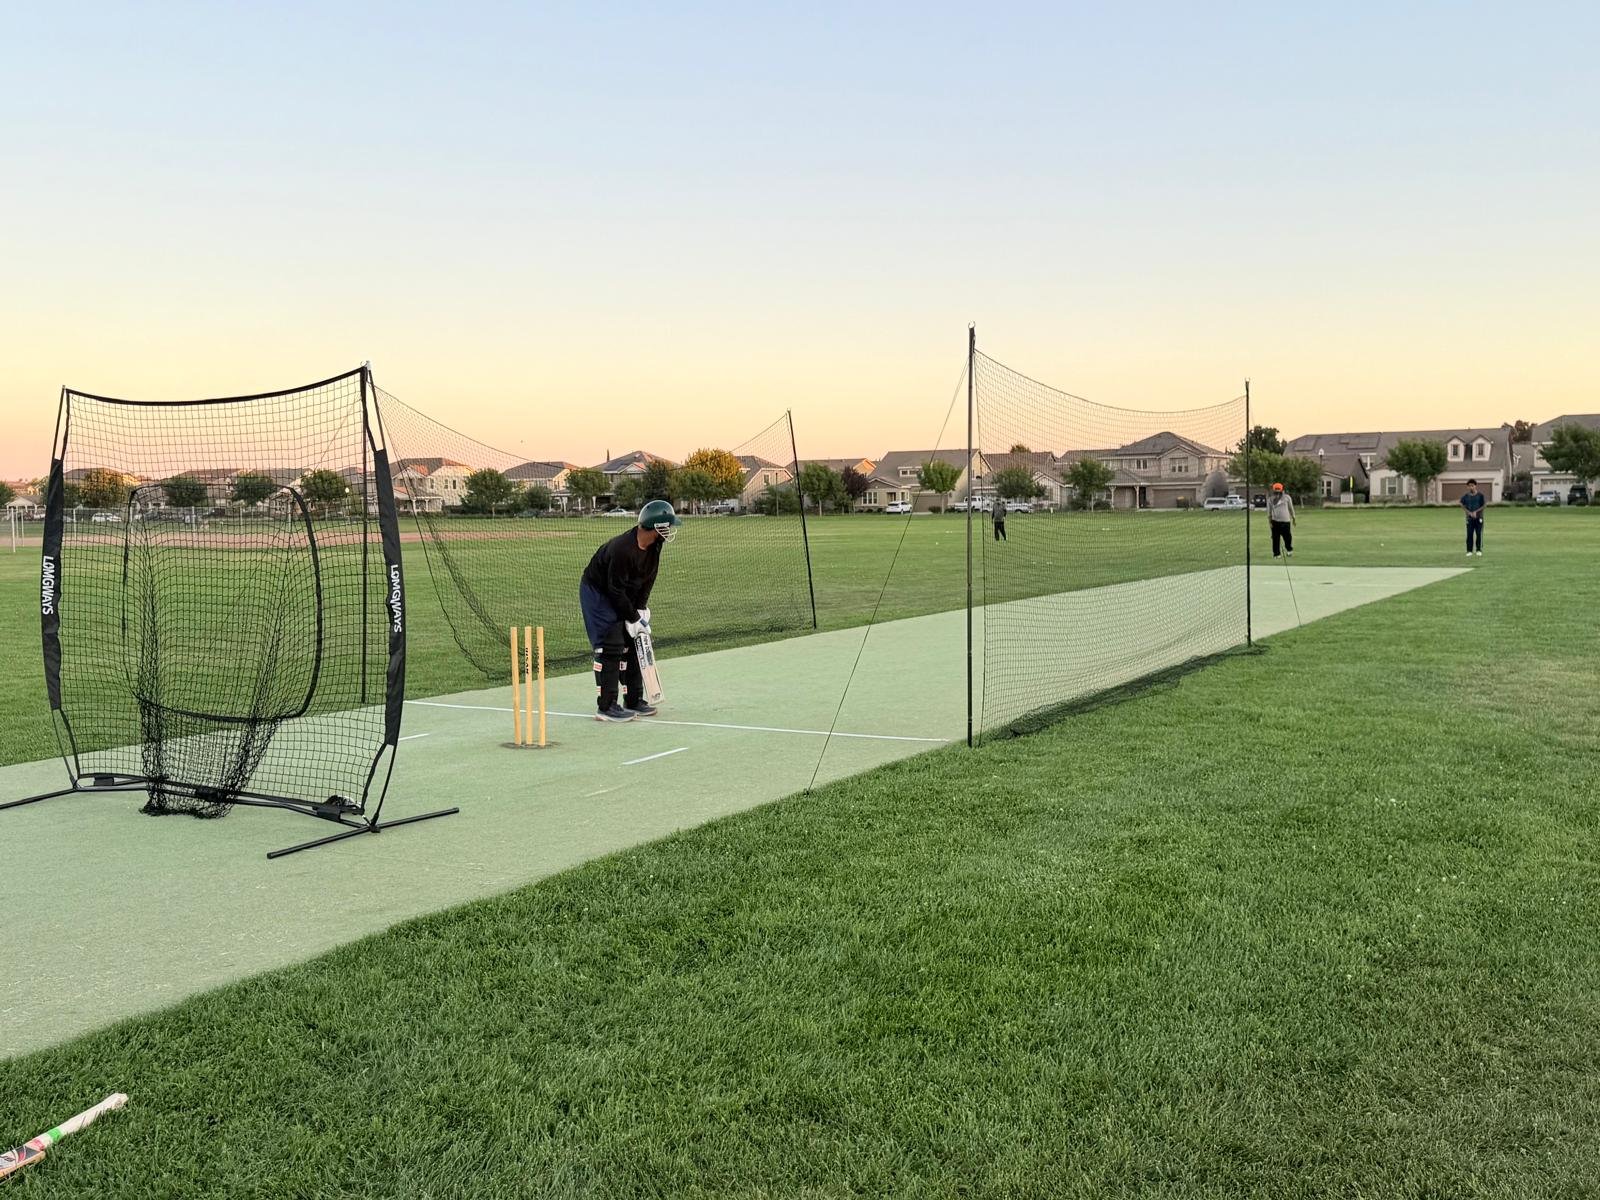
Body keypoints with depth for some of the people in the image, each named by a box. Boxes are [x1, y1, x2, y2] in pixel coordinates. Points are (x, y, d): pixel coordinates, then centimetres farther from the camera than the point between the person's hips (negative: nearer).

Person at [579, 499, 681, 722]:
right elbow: (616, 591, -28)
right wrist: (633, 618, -21)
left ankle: (635, 701, 18)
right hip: (597, 592, -9)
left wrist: (642, 608, -5)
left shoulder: (654, 545, -9)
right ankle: (606, 707, -10)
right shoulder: (622, 548, -34)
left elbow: (648, 578, 2)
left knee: (633, 643, 9)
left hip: (625, 594, 9)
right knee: (610, 647, -14)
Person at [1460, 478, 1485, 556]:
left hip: (1479, 517, -1)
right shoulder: (1465, 496, 2)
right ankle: (1469, 551, 5)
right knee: (1469, 534, 0)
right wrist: (1469, 512, -6)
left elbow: (1484, 505, 0)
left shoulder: (1480, 495, -2)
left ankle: (1479, 550, 7)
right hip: (1469, 517, 1)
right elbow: (1462, 505, 6)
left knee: (1479, 534, -1)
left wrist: (1476, 512, -10)